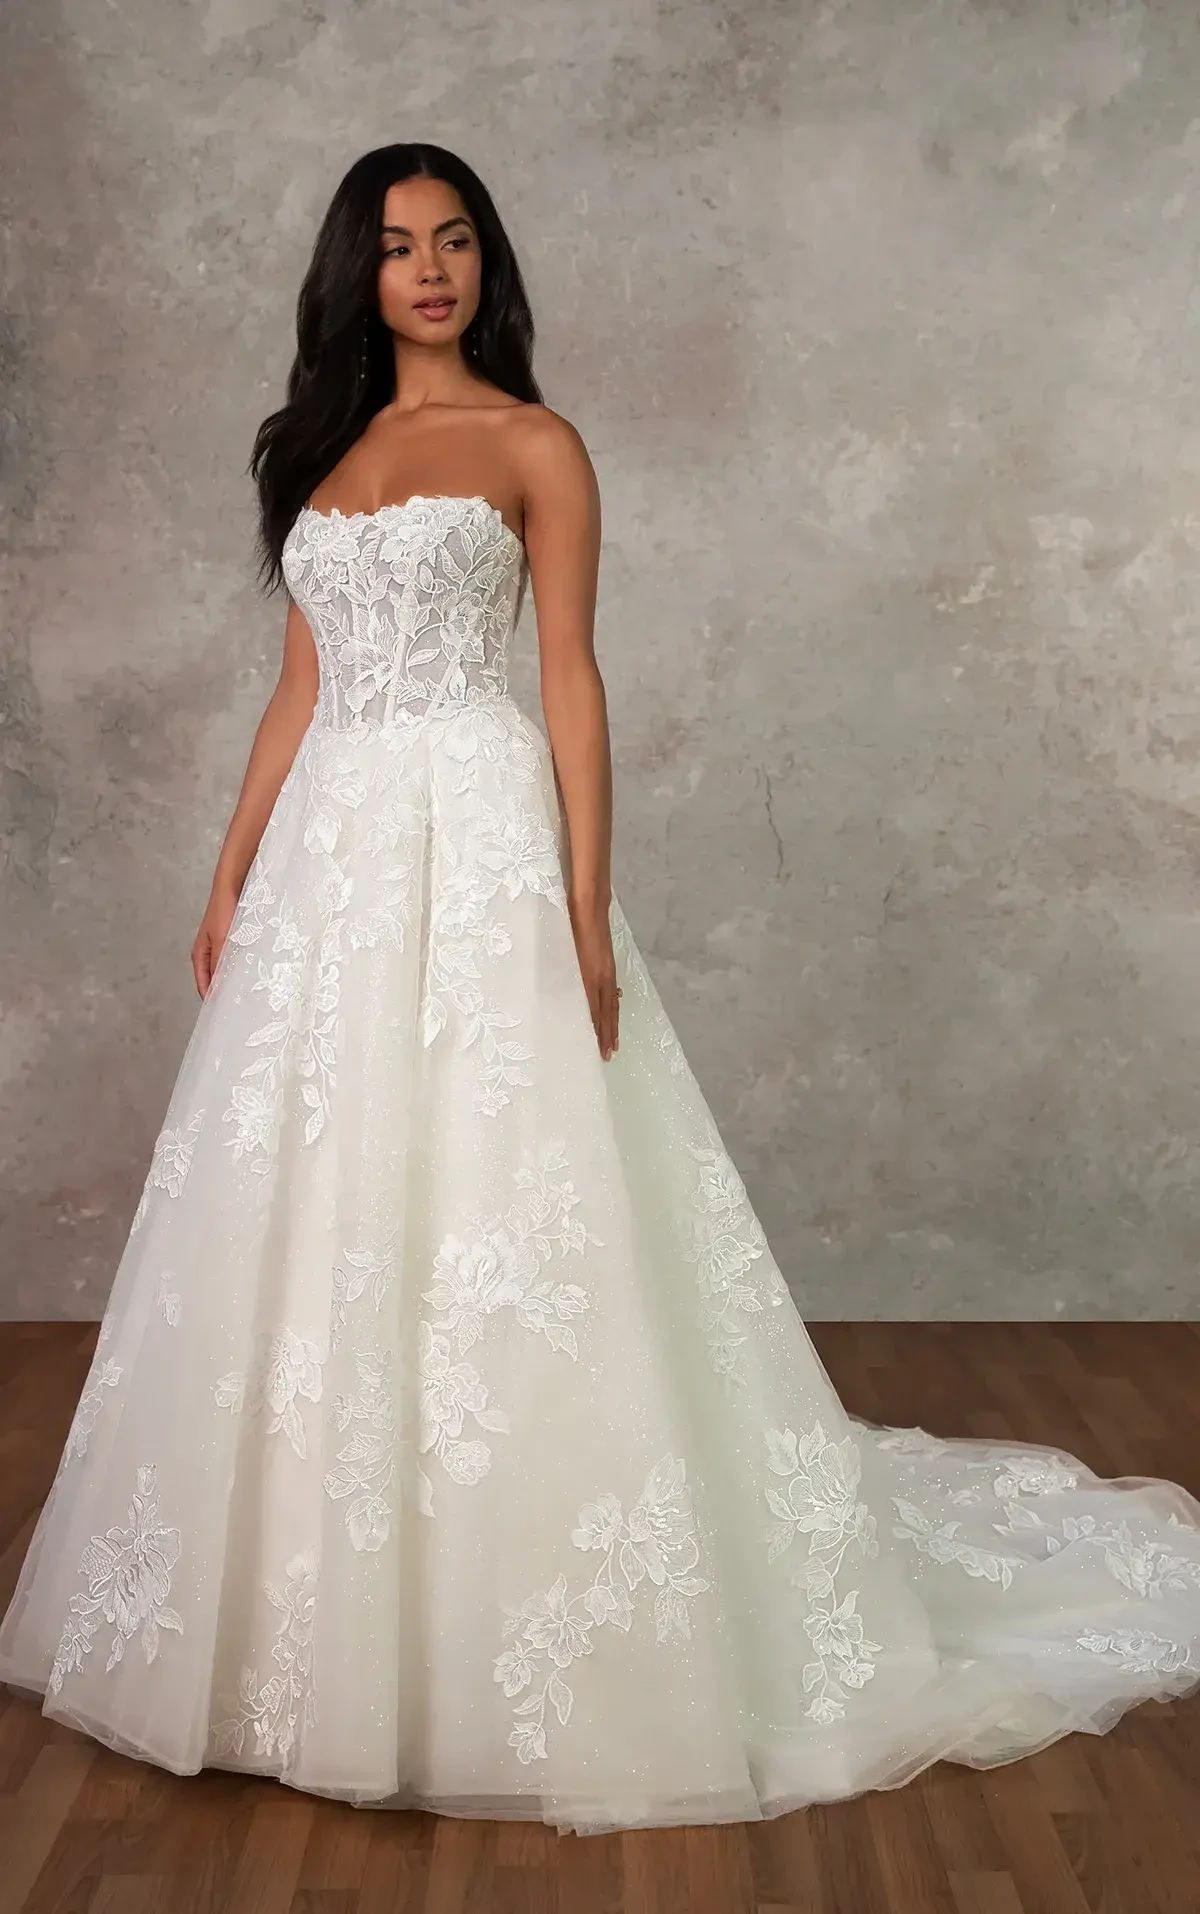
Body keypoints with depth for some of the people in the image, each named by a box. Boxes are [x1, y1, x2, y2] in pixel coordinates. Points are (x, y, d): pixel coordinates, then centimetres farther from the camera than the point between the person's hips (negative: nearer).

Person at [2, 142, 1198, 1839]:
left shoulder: (533, 445, 2)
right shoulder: (320, 451, 17)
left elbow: (572, 678, -5)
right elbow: (299, 688, 16)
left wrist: (589, 908, -14)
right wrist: (231, 876, 12)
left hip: (477, 840, -5)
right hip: (329, 852, 6)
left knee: (486, 1214, -6)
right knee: (314, 1220, 7)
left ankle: (517, 1639, 8)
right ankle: (320, 1620, 23)